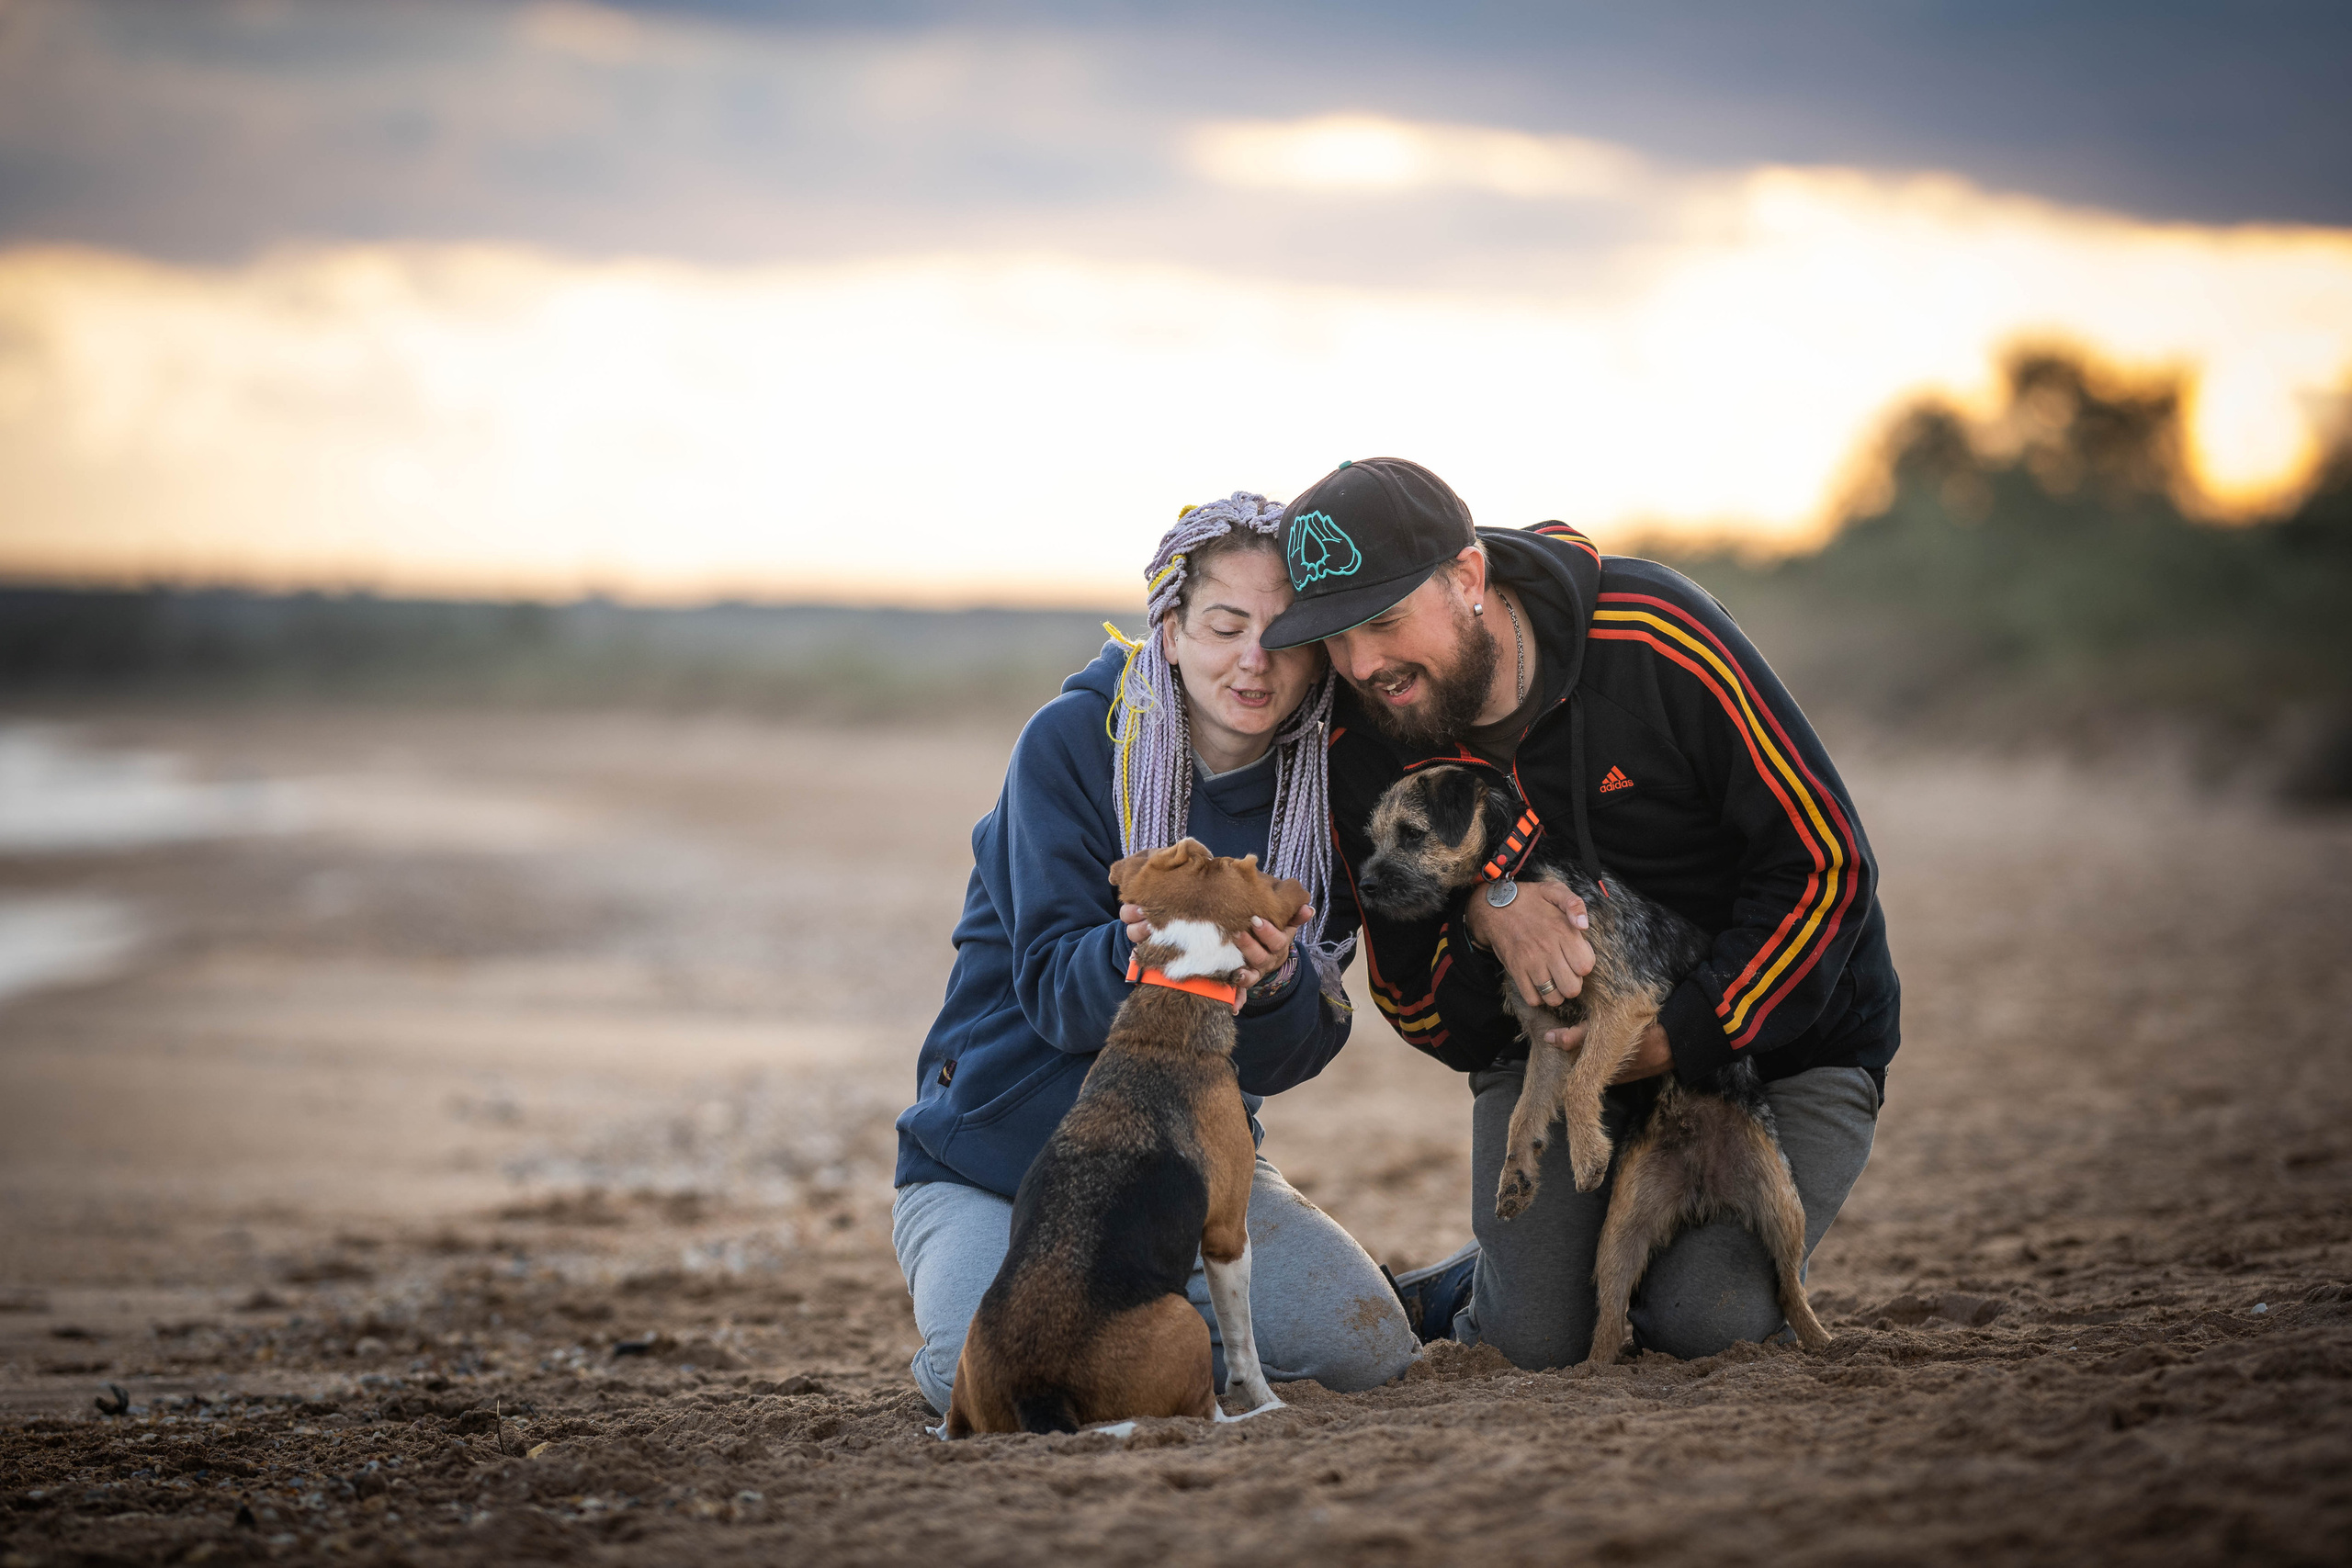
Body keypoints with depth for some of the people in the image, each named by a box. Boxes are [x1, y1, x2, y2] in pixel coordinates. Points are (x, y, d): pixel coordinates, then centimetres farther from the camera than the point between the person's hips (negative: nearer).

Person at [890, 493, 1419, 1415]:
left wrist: (1271, 982, -33)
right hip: (996, 1156, -4)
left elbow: (1291, 1057, -8)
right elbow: (1053, 990, -19)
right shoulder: (1072, 742, -13)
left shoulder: (1314, 786, -2)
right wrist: (1140, 951, -42)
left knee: (1367, 1346, -17)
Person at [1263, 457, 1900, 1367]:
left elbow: (1824, 864, -20)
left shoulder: (1655, 637, -25)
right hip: (1556, 1035, 3)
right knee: (1541, 1336, -13)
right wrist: (1483, 914, -28)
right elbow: (1418, 1014, -6)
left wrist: (1684, 1038, -26)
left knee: (1702, 1322, -19)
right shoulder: (1363, 745, -12)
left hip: (1776, 1021, -3)